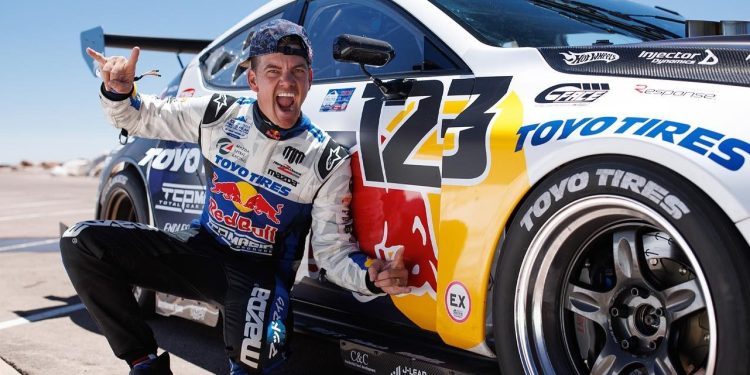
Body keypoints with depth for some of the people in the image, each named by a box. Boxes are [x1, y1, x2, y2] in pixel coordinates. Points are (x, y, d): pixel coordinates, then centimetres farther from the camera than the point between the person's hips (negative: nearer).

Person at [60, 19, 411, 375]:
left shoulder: (328, 161, -12)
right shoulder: (217, 114, -5)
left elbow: (333, 251, -9)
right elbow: (137, 117, 7)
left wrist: (372, 275, -30)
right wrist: (118, 90, -16)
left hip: (262, 271, -4)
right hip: (201, 248, 4)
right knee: (81, 241, -11)